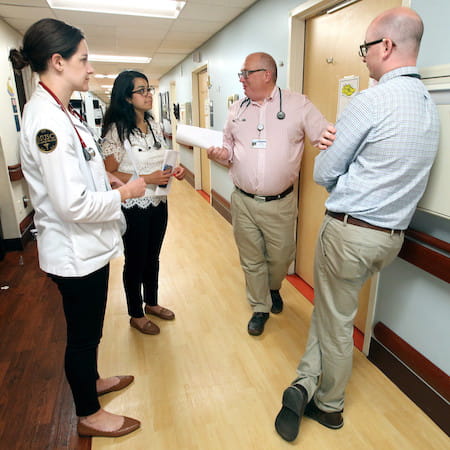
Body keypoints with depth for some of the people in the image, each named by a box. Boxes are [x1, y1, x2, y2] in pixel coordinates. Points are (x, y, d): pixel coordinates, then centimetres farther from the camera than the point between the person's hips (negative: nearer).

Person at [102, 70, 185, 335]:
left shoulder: (155, 126, 5)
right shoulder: (116, 130, -15)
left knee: (153, 257, 20)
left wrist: (174, 171, -5)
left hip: (158, 203, 6)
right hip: (133, 207, -6)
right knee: (135, 261, 10)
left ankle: (152, 303, 42)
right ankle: (136, 315, 31)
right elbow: (110, 174, -16)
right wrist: (147, 179, -25)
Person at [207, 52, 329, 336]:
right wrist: (221, 154, -7)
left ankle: (273, 289, 48)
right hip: (243, 202, 3)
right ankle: (260, 308, 35)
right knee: (251, 260, 13)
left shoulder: (298, 105, -2)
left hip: (281, 204, -2)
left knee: (281, 256, 13)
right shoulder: (237, 110, 9)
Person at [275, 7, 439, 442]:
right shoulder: (429, 106, 11)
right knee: (328, 306, 19)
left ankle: (328, 406, 31)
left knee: (336, 321, 10)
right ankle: (307, 384, 26)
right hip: (392, 235, 8)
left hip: (350, 230, -8)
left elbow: (323, 174, -10)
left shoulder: (371, 101, -16)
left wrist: (330, 153, 11)